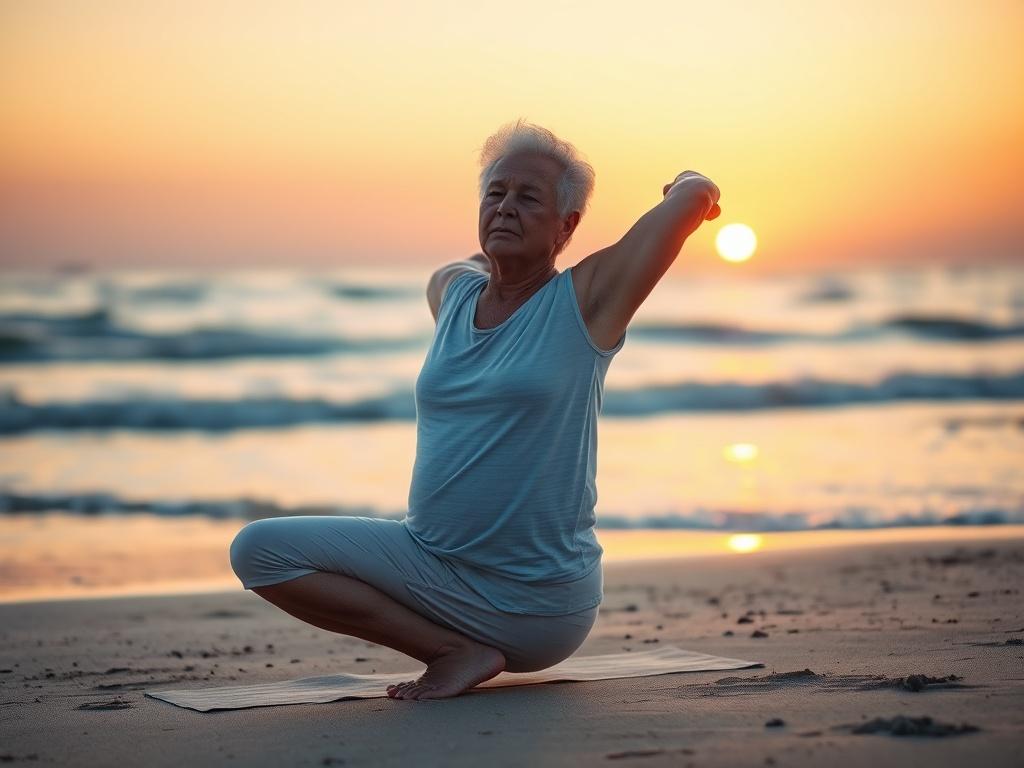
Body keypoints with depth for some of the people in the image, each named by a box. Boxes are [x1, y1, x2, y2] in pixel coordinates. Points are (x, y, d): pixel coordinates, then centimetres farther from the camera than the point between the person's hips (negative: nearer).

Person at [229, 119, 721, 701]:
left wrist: (686, 188, 12)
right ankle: (456, 649, -10)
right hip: (433, 563, 6)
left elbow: (696, 195, -7)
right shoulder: (450, 293, 9)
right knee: (257, 549, -11)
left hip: (541, 598, -6)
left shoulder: (586, 302, -7)